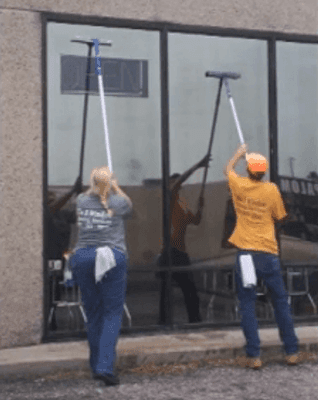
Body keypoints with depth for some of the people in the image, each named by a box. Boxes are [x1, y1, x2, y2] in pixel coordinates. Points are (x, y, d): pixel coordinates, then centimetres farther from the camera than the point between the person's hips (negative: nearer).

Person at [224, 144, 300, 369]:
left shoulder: (240, 186, 0)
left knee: (248, 305, 4)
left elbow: (228, 169, 22)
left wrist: (239, 153, 38)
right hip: (268, 253, 0)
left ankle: (254, 356, 1)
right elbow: (280, 218, 4)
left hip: (246, 252, 0)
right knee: (281, 302, 10)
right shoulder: (272, 190, -4)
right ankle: (292, 352, 15)